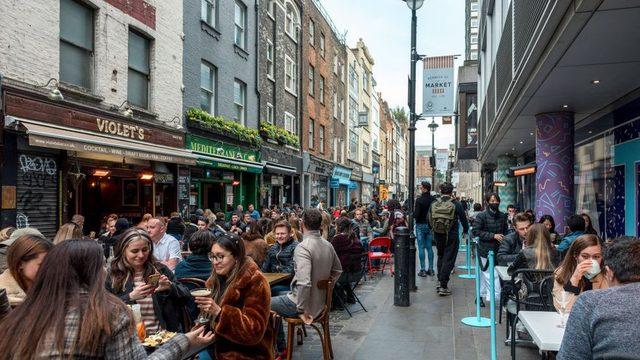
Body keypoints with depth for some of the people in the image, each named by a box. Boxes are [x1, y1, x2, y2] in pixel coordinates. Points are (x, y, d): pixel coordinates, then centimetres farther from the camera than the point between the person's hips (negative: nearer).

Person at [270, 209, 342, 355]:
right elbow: (337, 271, 15)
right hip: (320, 301, 8)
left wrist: (302, 310, -23)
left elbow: (304, 282, -34)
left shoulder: (303, 247, -26)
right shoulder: (328, 245, 0)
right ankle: (280, 347, 32)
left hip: (305, 303, -8)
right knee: (275, 303, 27)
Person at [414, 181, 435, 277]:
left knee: (421, 247, 1)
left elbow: (416, 215, -18)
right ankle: (430, 269, 15)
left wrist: (413, 213, 2)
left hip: (421, 225, -5)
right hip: (430, 225, 5)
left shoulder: (419, 199, -16)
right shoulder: (434, 200, -2)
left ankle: (423, 270, 2)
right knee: (429, 247, 11)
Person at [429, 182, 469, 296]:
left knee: (440, 256, 22)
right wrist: (465, 230, 18)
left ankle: (439, 281, 23)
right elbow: (463, 219, -1)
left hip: (438, 235, 4)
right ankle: (443, 287, 2)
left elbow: (429, 220, 5)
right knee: (448, 259, 3)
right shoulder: (456, 204, -10)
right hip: (451, 236, -3)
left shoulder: (434, 204, -1)